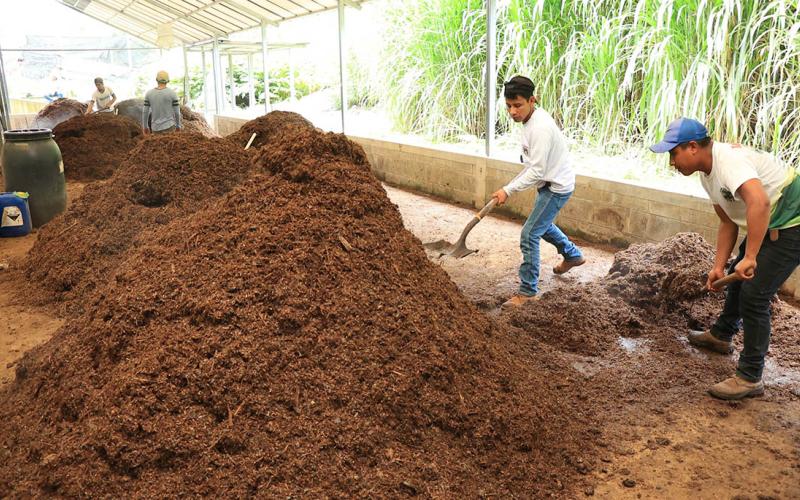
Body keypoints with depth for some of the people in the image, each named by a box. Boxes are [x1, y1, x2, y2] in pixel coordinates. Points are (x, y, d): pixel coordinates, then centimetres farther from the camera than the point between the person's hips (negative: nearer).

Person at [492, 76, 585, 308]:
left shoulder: (540, 128, -29)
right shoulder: (532, 118, 1)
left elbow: (537, 171, -29)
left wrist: (508, 190, -26)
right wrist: (512, 185, 13)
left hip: (557, 186, -10)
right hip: (549, 182, 10)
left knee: (529, 235, -10)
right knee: (542, 224, 28)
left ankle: (528, 291, 0)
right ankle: (573, 255, 50)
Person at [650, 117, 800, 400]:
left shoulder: (728, 160, -28)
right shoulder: (707, 175, 3)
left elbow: (758, 202, -45)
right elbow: (728, 222, 10)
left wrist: (749, 257, -42)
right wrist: (718, 267, 5)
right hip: (769, 225, 11)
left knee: (754, 295, -12)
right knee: (738, 278, 24)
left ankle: (750, 378, -1)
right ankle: (721, 335, 47)